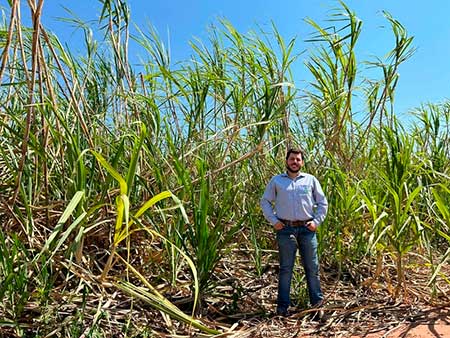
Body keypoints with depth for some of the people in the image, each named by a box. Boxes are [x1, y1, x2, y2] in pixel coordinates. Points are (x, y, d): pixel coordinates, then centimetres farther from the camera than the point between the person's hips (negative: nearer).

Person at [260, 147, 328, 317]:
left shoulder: (311, 180, 9)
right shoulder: (276, 180, 7)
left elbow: (322, 203, 13)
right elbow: (265, 201, 9)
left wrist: (317, 221, 2)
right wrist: (273, 220, -1)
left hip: (307, 229, 1)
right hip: (285, 229, -1)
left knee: (312, 266, 9)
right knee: (285, 268, 4)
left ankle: (317, 300, 25)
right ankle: (282, 305, 13)